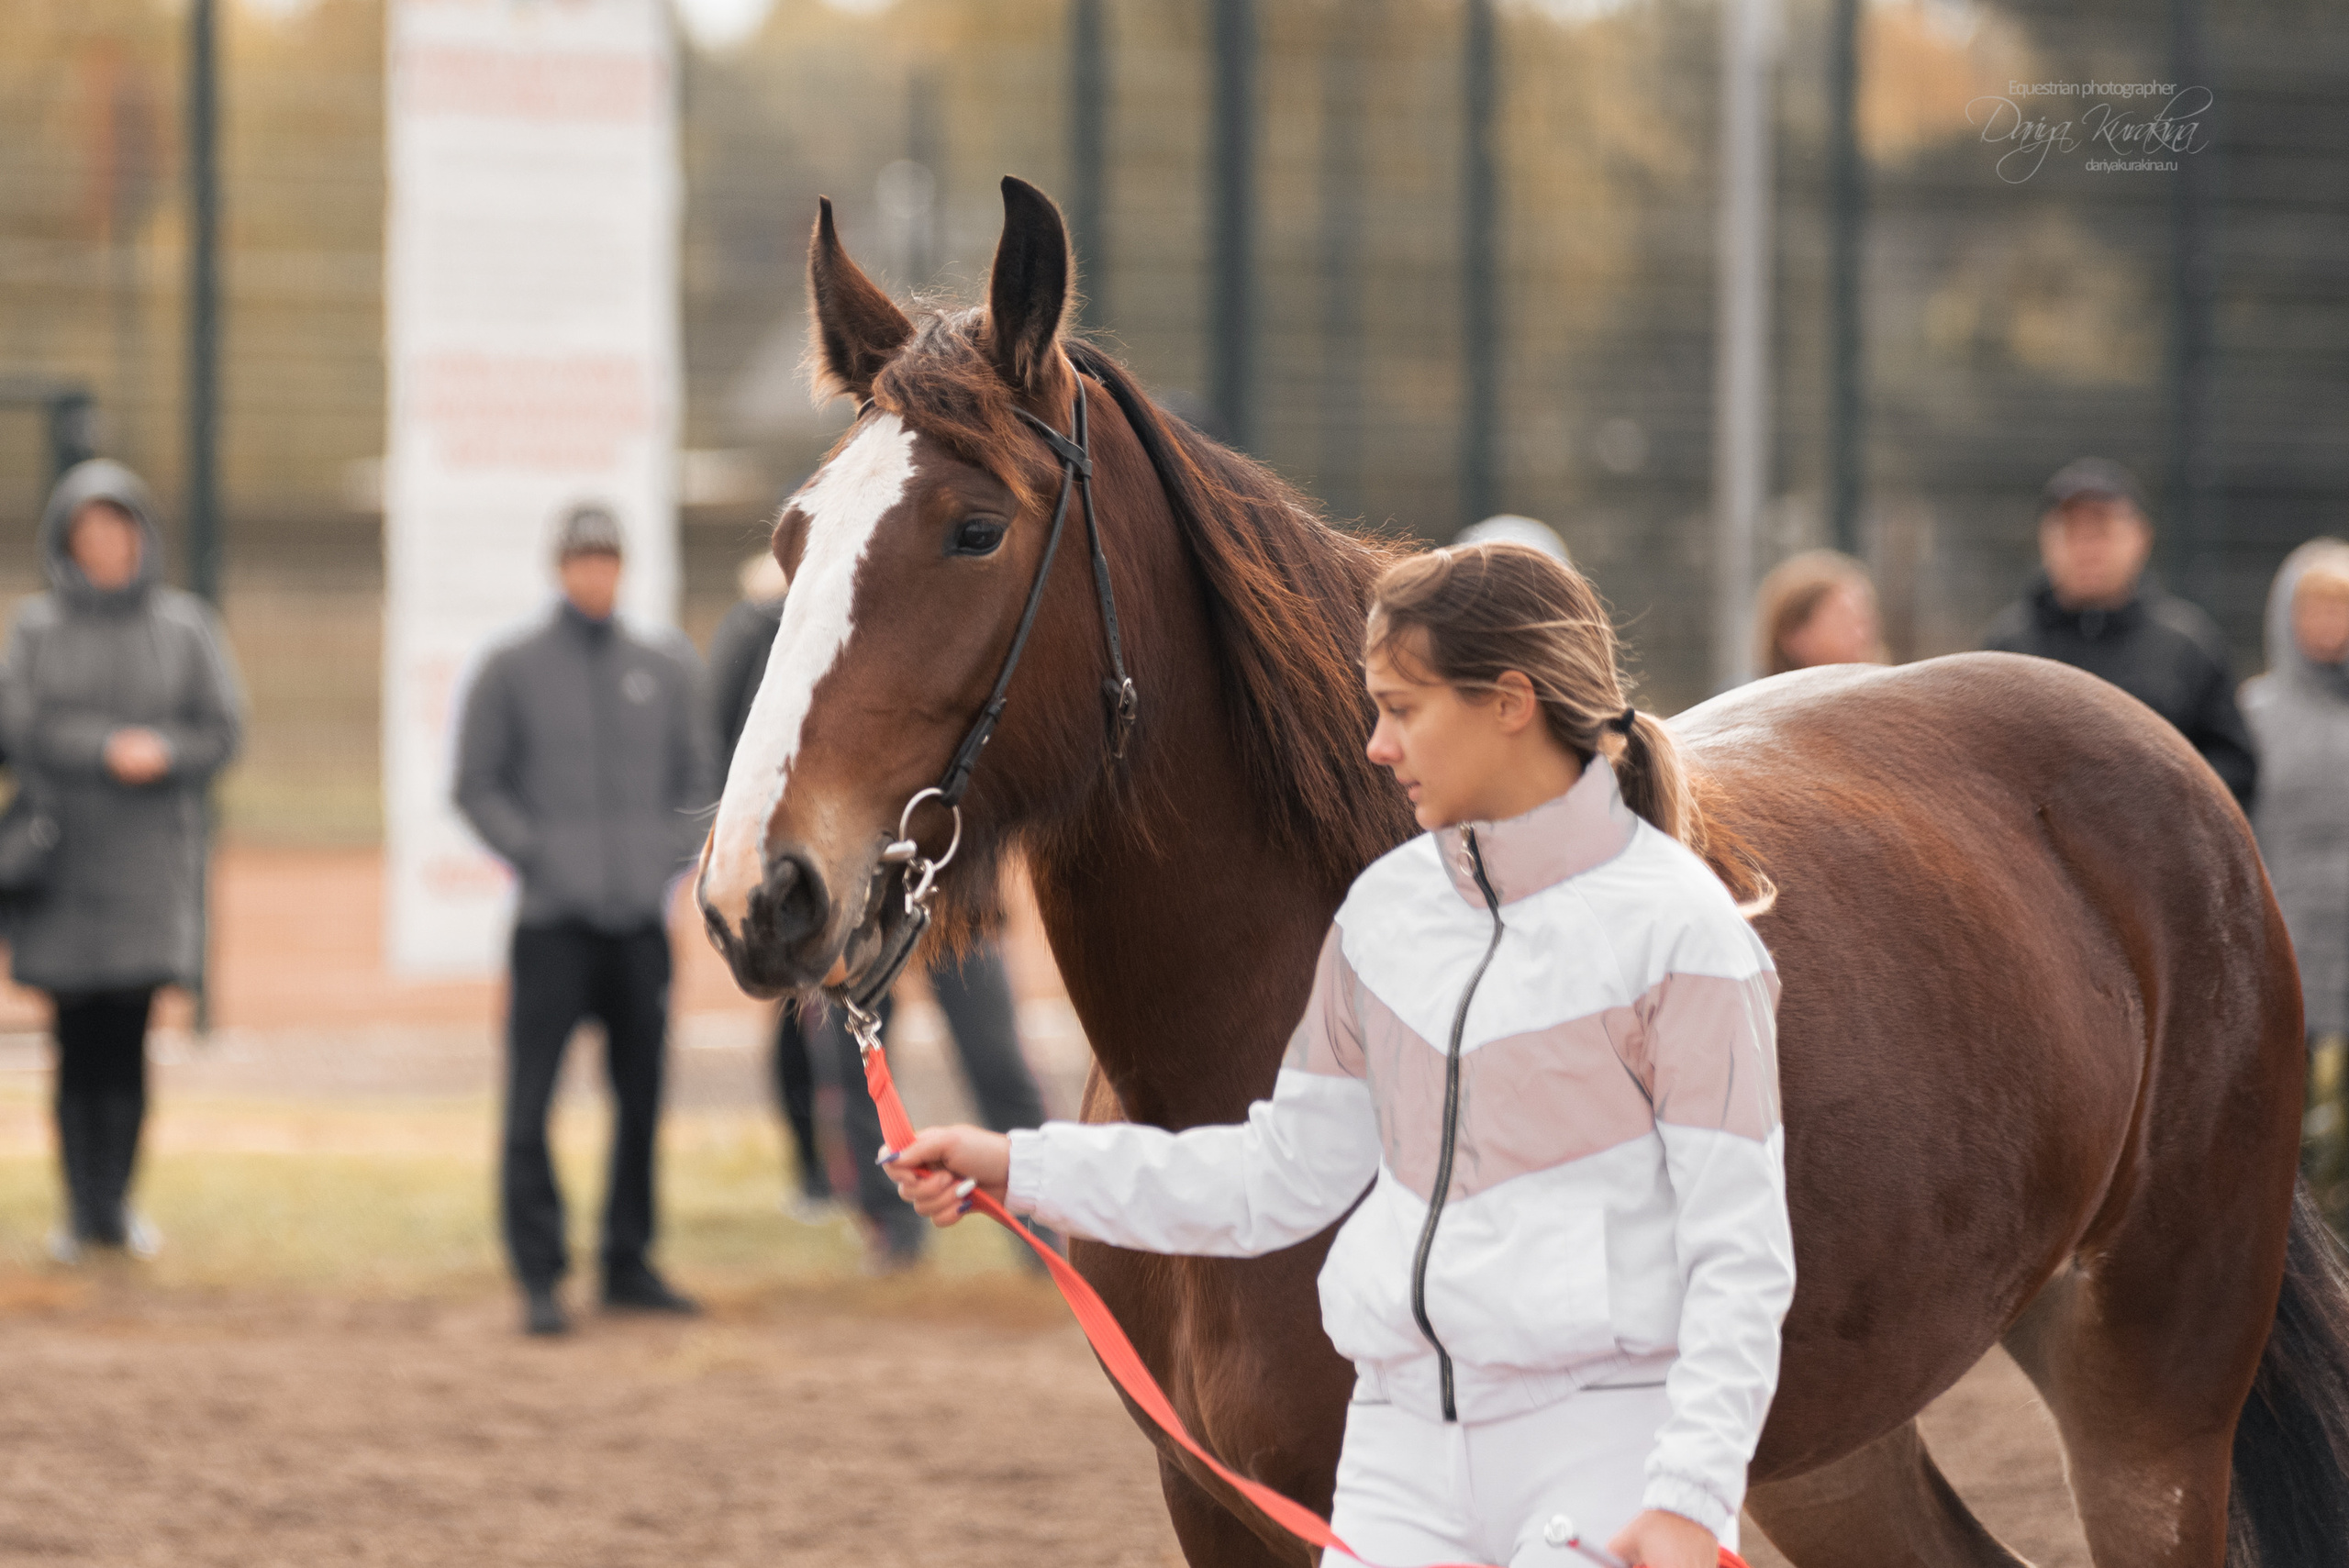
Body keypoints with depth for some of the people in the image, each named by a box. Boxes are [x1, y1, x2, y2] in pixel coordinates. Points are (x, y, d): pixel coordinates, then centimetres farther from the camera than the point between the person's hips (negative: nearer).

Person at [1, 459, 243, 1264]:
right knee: (77, 1041, -1)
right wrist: (111, 750, -17)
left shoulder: (185, 629, 6)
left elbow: (222, 734, 2)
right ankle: (82, 1206, 5)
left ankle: (115, 1202, 4)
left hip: (149, 863, 0)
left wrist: (162, 753, -16)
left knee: (126, 1042, -4)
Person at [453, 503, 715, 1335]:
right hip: (553, 921, -3)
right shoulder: (511, 669, 2)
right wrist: (534, 855, -9)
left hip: (643, 921, 3)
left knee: (641, 1095, 7)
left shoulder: (666, 668, 12)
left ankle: (629, 1264, 17)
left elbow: (696, 780, 18)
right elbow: (476, 787, 2)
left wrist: (671, 857, 3)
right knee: (531, 1099, -9)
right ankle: (540, 1275, -6)